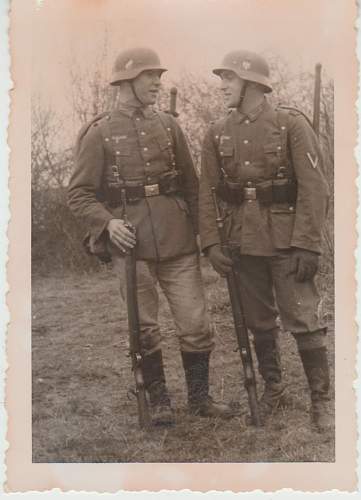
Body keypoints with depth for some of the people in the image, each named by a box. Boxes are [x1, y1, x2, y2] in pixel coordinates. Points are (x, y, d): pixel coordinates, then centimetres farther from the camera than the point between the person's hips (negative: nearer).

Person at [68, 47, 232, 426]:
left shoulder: (168, 125, 9)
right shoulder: (99, 134, -2)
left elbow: (190, 183, 15)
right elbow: (79, 195, -2)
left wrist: (196, 228, 7)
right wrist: (108, 222, -18)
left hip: (178, 243, 3)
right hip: (131, 246, -3)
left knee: (196, 324, 4)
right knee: (144, 329, 6)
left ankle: (199, 397, 22)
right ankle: (158, 401, 23)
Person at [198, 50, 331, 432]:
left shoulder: (291, 124, -7)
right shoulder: (217, 133, 6)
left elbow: (314, 188, -11)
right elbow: (207, 193, 7)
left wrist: (306, 244, -16)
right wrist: (210, 243, -2)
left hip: (287, 240, -4)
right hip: (242, 242, 4)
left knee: (303, 321, -3)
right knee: (258, 322, 12)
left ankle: (321, 399, 10)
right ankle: (272, 388, 30)